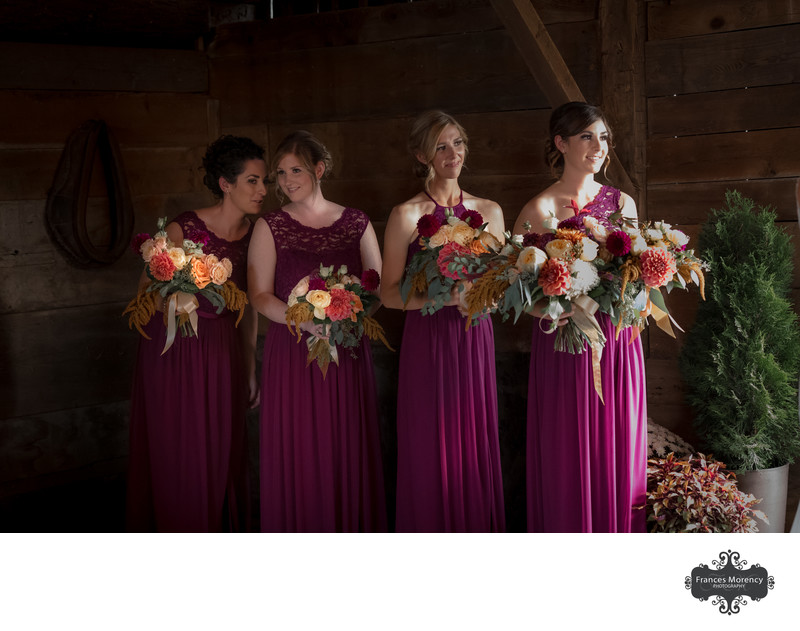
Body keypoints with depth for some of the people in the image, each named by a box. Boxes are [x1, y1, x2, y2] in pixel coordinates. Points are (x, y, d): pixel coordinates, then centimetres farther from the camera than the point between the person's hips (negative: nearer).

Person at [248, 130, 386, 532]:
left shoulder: (357, 224, 6)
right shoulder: (270, 227, 3)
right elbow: (261, 296, -3)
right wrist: (305, 319, -18)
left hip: (348, 352, 1)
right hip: (291, 353, -1)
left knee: (347, 453, 4)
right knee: (297, 456, 2)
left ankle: (350, 534, 18)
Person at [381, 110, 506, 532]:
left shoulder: (489, 211, 9)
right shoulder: (406, 215, -3)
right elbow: (390, 293, -6)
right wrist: (444, 296, -20)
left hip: (476, 339, 3)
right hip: (427, 342, -3)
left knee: (476, 443, 6)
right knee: (431, 451, 2)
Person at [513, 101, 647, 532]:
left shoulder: (622, 203, 9)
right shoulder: (540, 209, -4)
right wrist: (545, 310, -23)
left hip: (618, 344, 4)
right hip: (565, 344, -4)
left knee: (618, 453, 10)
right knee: (570, 461, 2)